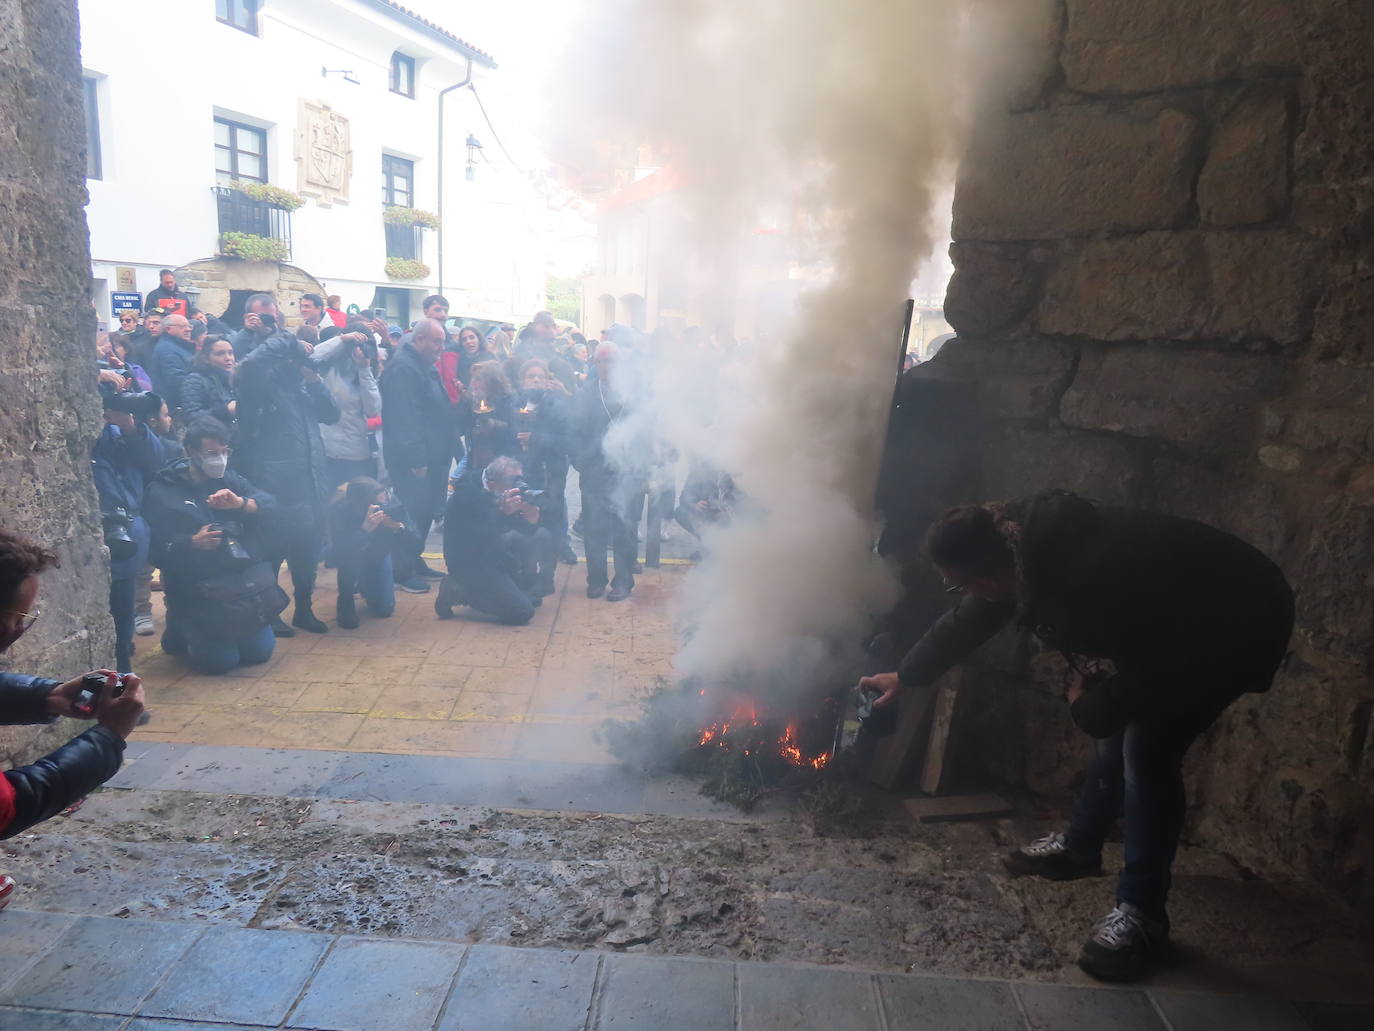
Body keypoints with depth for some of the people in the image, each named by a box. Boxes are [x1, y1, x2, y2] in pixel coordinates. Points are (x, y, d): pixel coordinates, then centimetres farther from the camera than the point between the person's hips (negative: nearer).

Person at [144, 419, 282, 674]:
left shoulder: (228, 478, 11)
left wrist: (241, 503, -20)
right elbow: (157, 550, -11)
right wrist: (193, 543, -27)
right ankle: (179, 631, 21)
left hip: (245, 583, 5)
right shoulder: (162, 492, -4)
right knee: (219, 660, -10)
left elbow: (269, 503, -2)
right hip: (198, 592, -5)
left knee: (260, 652, 5)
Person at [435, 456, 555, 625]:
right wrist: (503, 512, -44)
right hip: (469, 563, -8)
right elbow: (477, 540, -33)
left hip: (494, 556, 8)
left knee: (541, 536, -1)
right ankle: (459, 591, -2)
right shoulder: (466, 495, -24)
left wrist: (532, 520, -27)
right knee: (521, 612, -16)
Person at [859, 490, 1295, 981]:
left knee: (1148, 749, -16)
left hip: (1240, 622, -9)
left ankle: (1141, 915, -4)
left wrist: (1087, 708, -10)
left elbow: (1150, 677, -28)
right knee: (1118, 727, 15)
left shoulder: (1085, 583, -40)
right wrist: (905, 675, 18)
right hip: (1173, 615, 9)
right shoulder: (1021, 543, -11)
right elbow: (967, 621, 6)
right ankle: (1079, 845, 33)